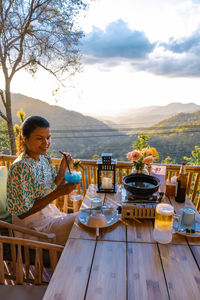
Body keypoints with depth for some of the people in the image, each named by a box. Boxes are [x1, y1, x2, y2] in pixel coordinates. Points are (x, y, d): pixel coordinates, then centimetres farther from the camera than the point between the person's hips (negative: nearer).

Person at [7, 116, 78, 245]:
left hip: (49, 212, 7)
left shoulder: (45, 158, -4)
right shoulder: (20, 167, -27)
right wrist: (58, 193, -28)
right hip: (31, 223, -7)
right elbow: (22, 213, -24)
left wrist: (63, 167, -11)